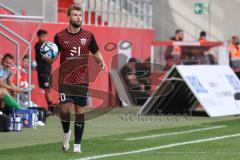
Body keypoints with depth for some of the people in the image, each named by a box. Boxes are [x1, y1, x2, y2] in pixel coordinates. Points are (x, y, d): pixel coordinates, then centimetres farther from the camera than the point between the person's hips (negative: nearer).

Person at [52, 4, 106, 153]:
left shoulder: (88, 36, 3)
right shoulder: (60, 36, 0)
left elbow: (96, 52, 11)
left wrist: (101, 61, -10)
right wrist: (49, 58, -15)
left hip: (82, 80, 1)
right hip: (65, 79, -1)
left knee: (80, 111, 1)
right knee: (64, 108, -8)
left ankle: (77, 144, 9)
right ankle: (66, 132, 23)